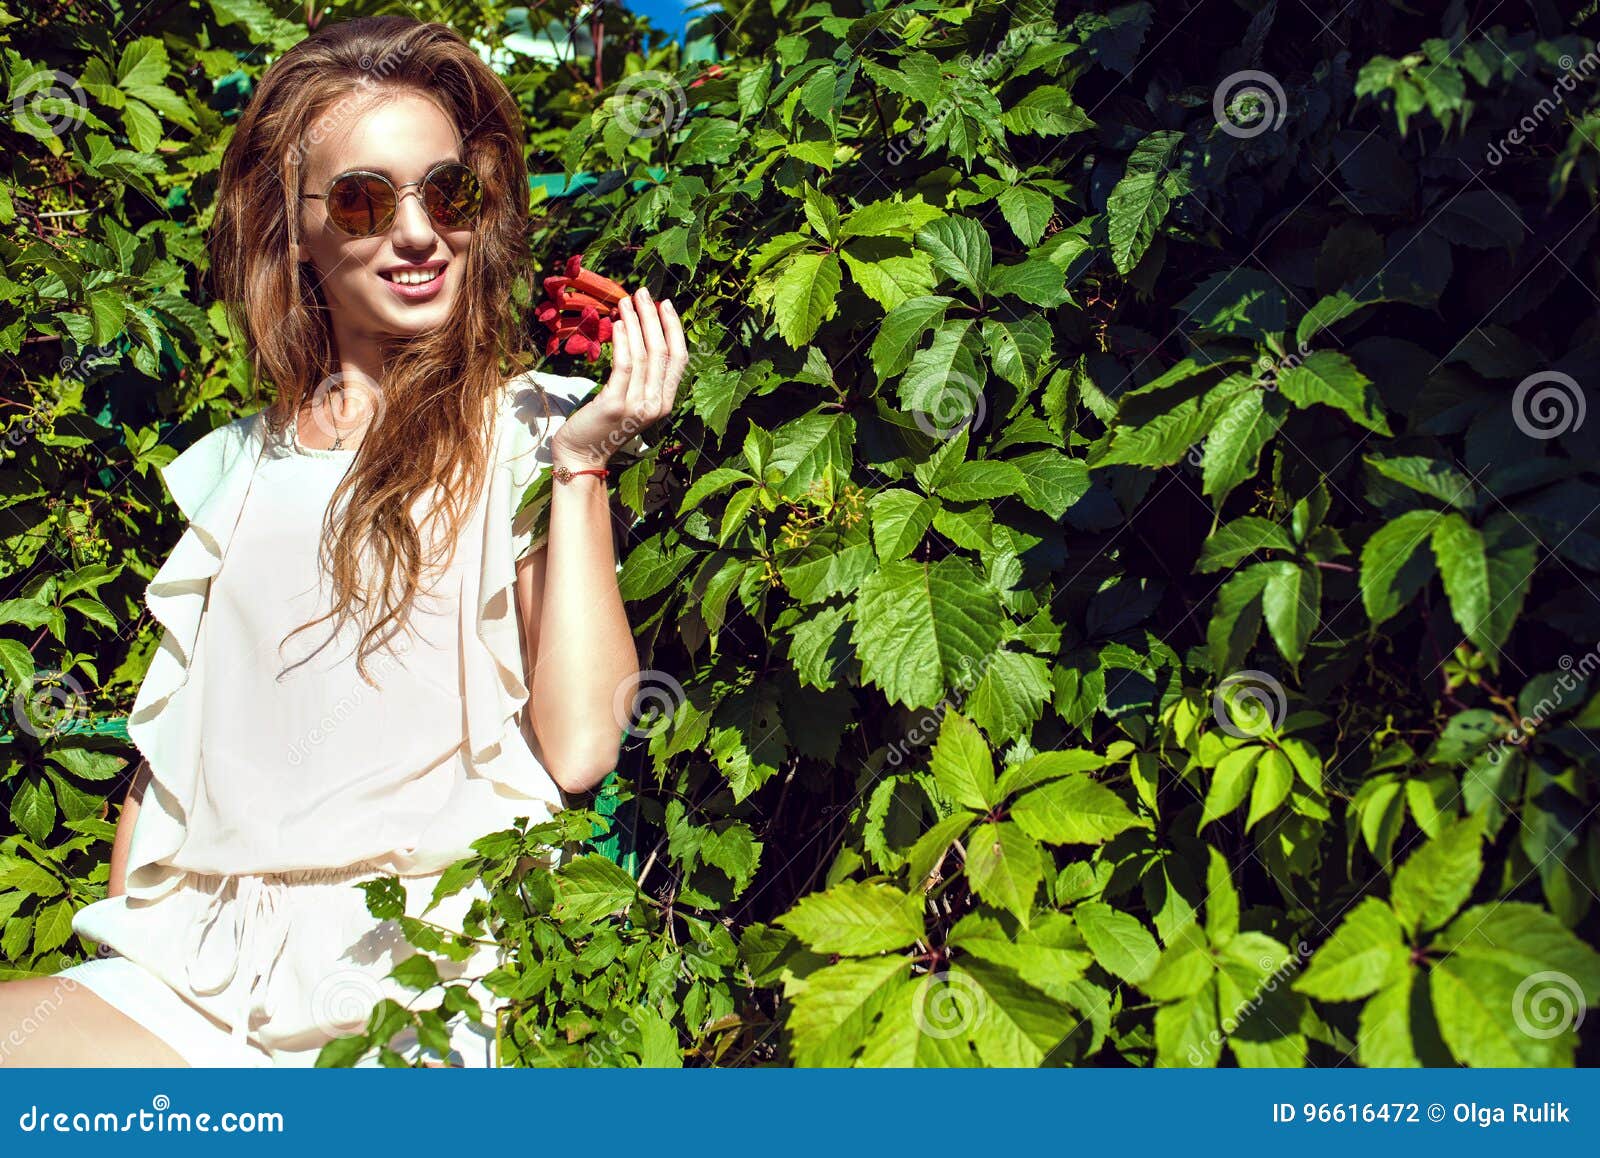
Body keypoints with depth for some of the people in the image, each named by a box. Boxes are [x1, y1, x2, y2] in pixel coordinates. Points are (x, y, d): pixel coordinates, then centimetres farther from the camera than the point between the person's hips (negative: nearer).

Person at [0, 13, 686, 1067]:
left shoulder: (525, 430, 2)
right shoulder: (238, 467, 17)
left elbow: (580, 747, -9)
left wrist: (582, 465, -10)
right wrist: (121, 945, 9)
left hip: (403, 970, -4)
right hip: (193, 972, 4)